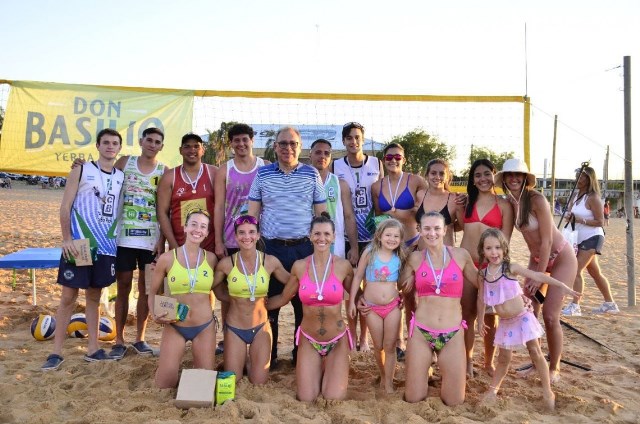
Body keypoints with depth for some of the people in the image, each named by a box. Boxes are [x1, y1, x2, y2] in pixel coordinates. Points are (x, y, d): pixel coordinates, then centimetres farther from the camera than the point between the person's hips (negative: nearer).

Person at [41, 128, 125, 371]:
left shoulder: (122, 177, 9)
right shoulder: (81, 171, -1)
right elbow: (65, 207, -4)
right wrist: (67, 239, -13)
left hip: (105, 246, 4)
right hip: (78, 245, -3)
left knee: (94, 296, 11)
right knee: (68, 297, 0)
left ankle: (93, 349, 18)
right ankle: (56, 352, 9)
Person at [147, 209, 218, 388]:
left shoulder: (211, 258, -3)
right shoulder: (167, 258, -8)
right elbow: (153, 292, 3)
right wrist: (155, 316, -11)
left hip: (205, 327, 1)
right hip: (174, 327, -1)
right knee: (165, 384, -1)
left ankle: (196, 364, 38)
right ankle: (167, 364, 30)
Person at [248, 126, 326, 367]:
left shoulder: (312, 174, 4)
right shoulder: (262, 174, 5)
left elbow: (321, 214, 7)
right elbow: (252, 213, 7)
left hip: (304, 248, 0)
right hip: (271, 247, 0)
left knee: (304, 304, 6)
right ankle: (268, 355, 21)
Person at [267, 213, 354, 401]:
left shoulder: (343, 266, -9)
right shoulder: (299, 266, -5)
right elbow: (283, 298, 9)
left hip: (337, 341, -1)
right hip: (309, 341, 1)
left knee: (334, 399, -9)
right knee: (306, 399, -6)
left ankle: (331, 371, 25)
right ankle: (318, 371, 27)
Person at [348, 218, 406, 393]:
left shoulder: (400, 257, -2)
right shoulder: (370, 253, -9)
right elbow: (358, 277, -3)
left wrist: (404, 297, 0)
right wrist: (352, 301, -5)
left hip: (393, 306, 1)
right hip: (372, 307, -1)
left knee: (390, 346, 5)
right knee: (378, 346, 11)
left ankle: (389, 385, 16)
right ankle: (383, 376, 33)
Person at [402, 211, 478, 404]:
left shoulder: (460, 255, 1)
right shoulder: (415, 258, 1)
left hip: (453, 334, 0)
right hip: (420, 332, 0)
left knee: (454, 401, 3)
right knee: (413, 398, 3)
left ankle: (442, 369, 34)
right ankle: (421, 370, 35)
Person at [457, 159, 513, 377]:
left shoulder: (504, 205, 2)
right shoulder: (466, 201, 10)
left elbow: (505, 240, -1)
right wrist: (456, 206, 4)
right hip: (466, 262, 2)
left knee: (490, 315, 7)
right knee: (467, 313, 8)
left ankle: (489, 361, 25)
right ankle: (468, 360, 22)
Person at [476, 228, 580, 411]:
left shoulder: (510, 267, -14)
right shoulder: (483, 275, -5)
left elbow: (537, 276, -11)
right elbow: (481, 298, 7)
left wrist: (561, 285, -16)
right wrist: (480, 321, 12)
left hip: (522, 318, -2)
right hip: (505, 322, 3)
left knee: (536, 353, 2)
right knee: (503, 357, 9)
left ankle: (548, 392, 14)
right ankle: (493, 388, 25)